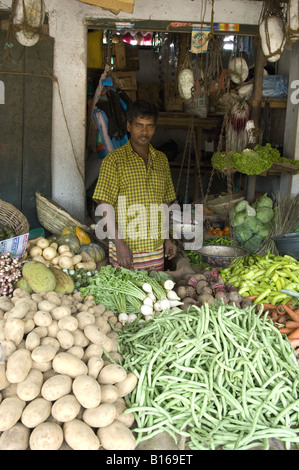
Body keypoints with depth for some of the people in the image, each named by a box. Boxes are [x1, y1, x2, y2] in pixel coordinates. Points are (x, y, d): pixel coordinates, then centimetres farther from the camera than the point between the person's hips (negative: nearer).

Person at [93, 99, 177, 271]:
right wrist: (119, 244, -17)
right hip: (125, 250, -4)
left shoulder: (162, 160, 11)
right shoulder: (115, 159, -5)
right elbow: (105, 205, -10)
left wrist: (167, 237, 13)